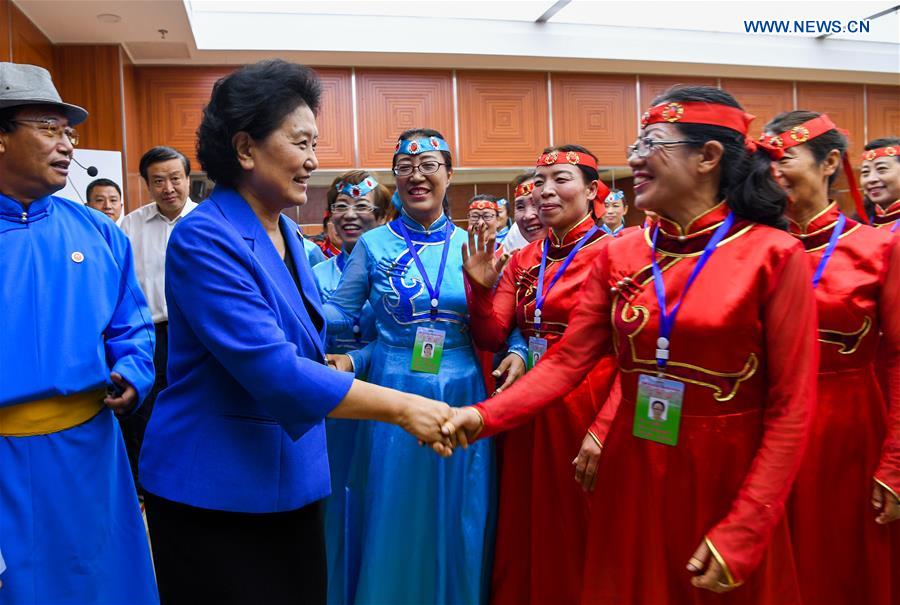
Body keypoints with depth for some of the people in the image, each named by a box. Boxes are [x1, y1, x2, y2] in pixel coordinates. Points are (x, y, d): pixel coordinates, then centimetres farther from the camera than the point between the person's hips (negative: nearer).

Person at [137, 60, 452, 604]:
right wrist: (402, 407, -26)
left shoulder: (288, 234, 7)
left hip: (293, 478, 8)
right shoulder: (205, 239, -19)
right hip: (217, 492, -7)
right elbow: (272, 370, -27)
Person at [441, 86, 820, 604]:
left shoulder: (774, 255, -11)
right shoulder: (618, 256, 1)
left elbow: (792, 408, -12)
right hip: (632, 473, 4)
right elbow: (568, 360, -4)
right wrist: (486, 416, -18)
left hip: (728, 479, -3)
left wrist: (744, 531, -15)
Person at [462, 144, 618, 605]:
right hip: (528, 411, 6)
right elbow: (491, 339, 2)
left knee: (577, 539, 11)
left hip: (583, 410, -5)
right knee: (525, 535, 18)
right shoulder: (524, 259, 8)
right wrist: (480, 289, -15)